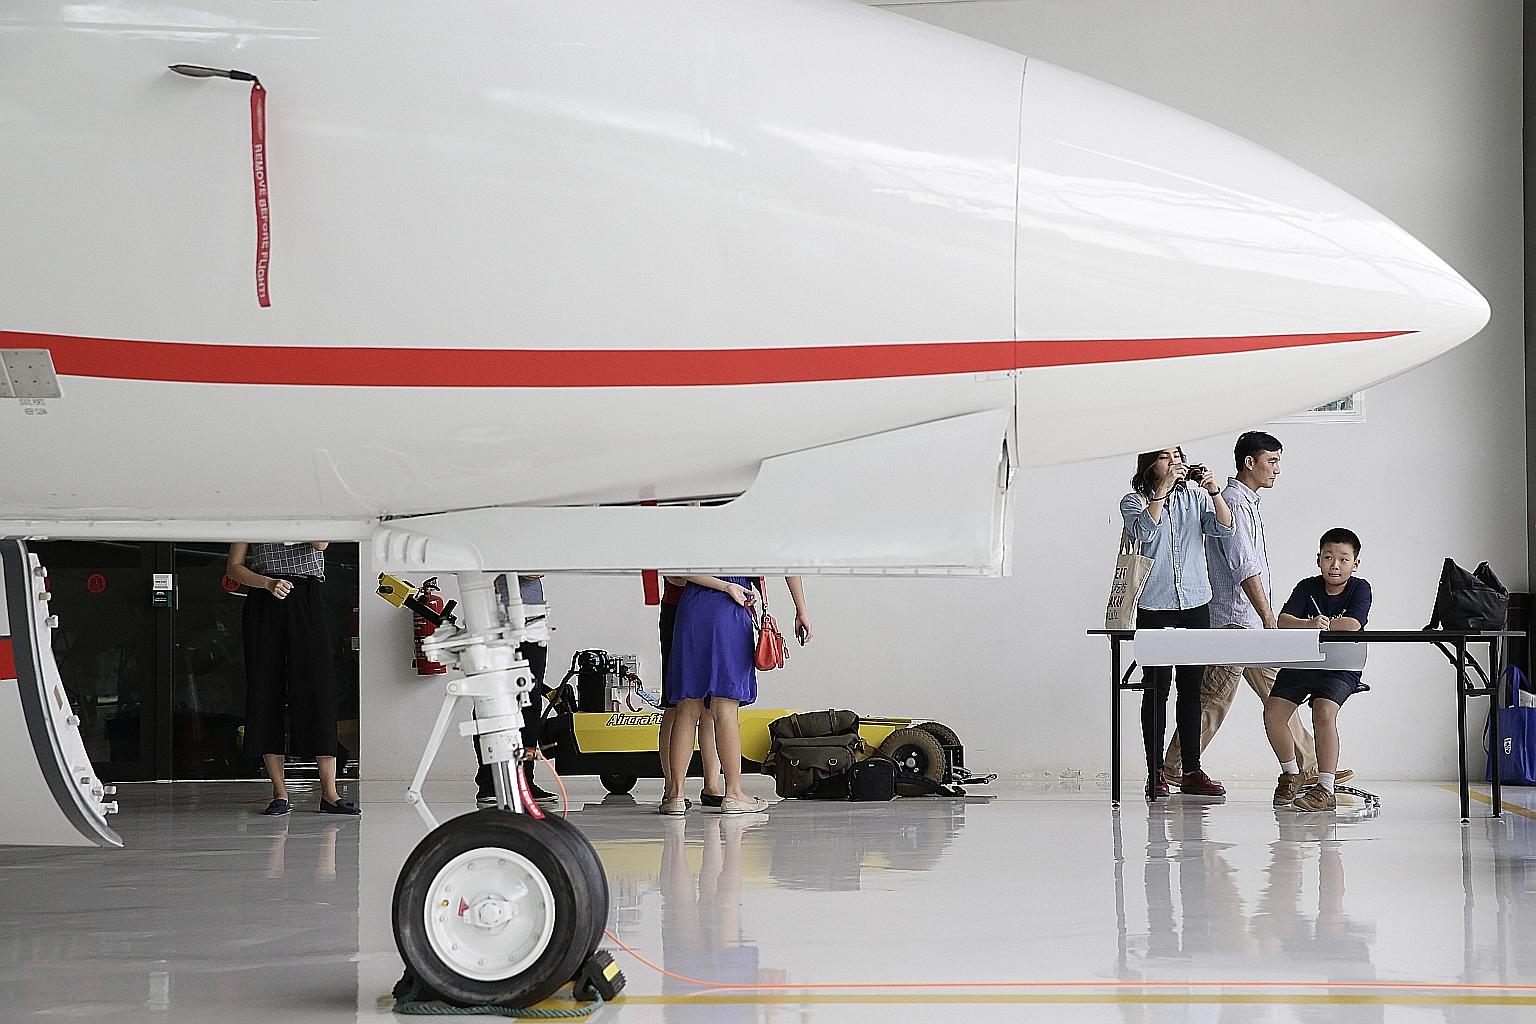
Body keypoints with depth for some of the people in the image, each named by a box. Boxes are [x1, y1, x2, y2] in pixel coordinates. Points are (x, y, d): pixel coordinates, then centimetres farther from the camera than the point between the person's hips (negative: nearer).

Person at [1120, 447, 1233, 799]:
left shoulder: (1194, 496, 10)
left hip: (1196, 604, 3)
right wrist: (1163, 488, -19)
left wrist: (1214, 491, -15)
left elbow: (1223, 528, -1)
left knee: (1192, 688, 6)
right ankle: (1155, 775, -1)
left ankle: (1192, 772, 10)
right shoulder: (1134, 502, 2)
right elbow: (1145, 531, -17)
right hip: (1154, 608, -3)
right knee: (1156, 689, -3)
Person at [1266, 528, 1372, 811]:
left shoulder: (1360, 589, -4)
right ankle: (1291, 773, 15)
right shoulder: (1308, 587, 1)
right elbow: (1284, 621, -15)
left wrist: (1320, 624, -16)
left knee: (1324, 713, -29)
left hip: (1341, 668, -4)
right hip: (1301, 661, 4)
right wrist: (1309, 624, -35)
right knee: (1273, 713, -11)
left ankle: (1325, 789, -23)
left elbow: (1353, 625, -21)